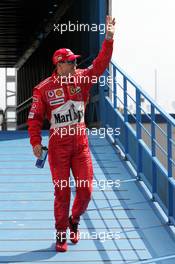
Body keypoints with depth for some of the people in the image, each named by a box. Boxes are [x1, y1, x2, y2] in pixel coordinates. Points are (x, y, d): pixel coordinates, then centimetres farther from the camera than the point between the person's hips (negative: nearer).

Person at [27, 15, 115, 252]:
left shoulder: (81, 78, 2)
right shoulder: (44, 89, -7)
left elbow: (100, 63, -5)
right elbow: (35, 117, -4)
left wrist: (109, 39, -16)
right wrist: (36, 142, -12)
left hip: (81, 142, 3)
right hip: (58, 144, -3)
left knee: (86, 189, 1)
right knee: (62, 191, 0)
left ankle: (74, 220, 29)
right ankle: (61, 234, 14)